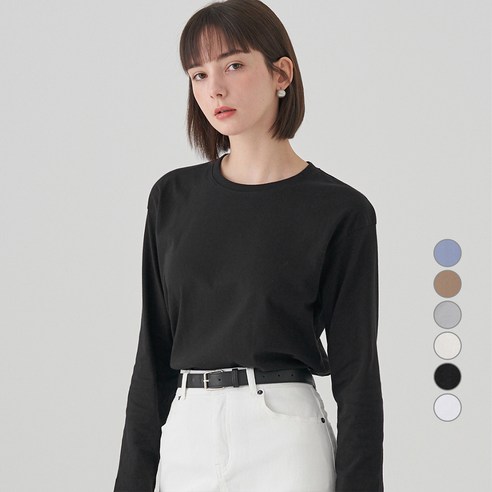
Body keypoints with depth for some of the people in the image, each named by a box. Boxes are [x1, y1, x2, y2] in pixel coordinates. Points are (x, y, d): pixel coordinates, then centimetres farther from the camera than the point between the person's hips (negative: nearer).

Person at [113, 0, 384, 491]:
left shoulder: (341, 211, -4)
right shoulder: (173, 196, 8)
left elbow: (356, 370, -4)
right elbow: (154, 353, 10)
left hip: (285, 438, -4)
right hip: (183, 441, 4)